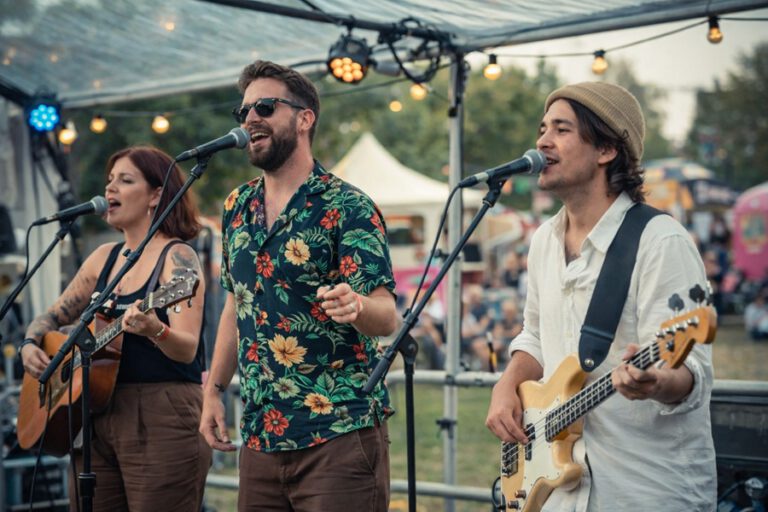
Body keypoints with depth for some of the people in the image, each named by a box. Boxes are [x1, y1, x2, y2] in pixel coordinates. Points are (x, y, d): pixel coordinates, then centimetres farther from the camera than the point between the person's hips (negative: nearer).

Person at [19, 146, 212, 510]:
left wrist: (154, 330, -38)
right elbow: (52, 317, 21)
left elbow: (187, 350, -18)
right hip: (97, 414, 7)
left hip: (162, 416, -7)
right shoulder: (104, 258, 13)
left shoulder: (177, 258, -7)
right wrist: (30, 344, 0)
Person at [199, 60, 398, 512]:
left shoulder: (347, 207, -9)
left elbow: (387, 318, -16)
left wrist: (355, 306, -38)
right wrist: (214, 390, 13)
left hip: (339, 435, -6)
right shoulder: (238, 207, 10)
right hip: (260, 434, 6)